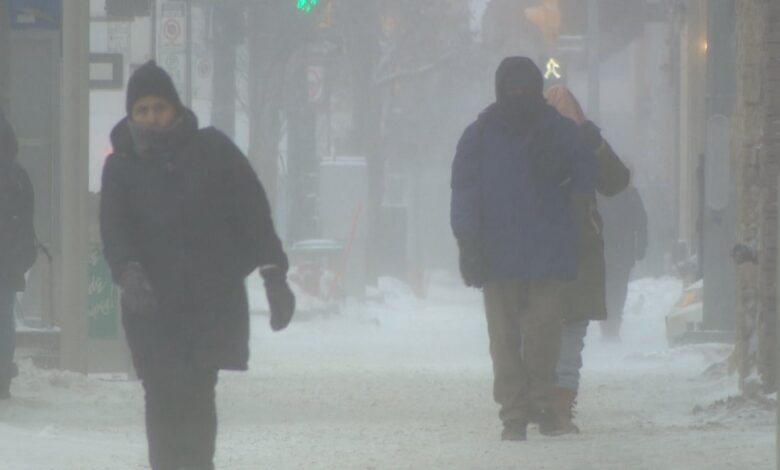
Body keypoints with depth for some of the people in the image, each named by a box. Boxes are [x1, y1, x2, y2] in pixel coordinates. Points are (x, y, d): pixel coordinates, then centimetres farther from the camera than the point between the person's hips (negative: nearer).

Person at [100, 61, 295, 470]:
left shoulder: (212, 151, 3)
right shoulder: (122, 166, 6)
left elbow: (253, 211, 5)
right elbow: (114, 229, -5)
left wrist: (273, 275, -1)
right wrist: (128, 272, -26)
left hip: (214, 299, -1)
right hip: (152, 305, 1)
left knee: (197, 395, -6)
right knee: (164, 398, -6)